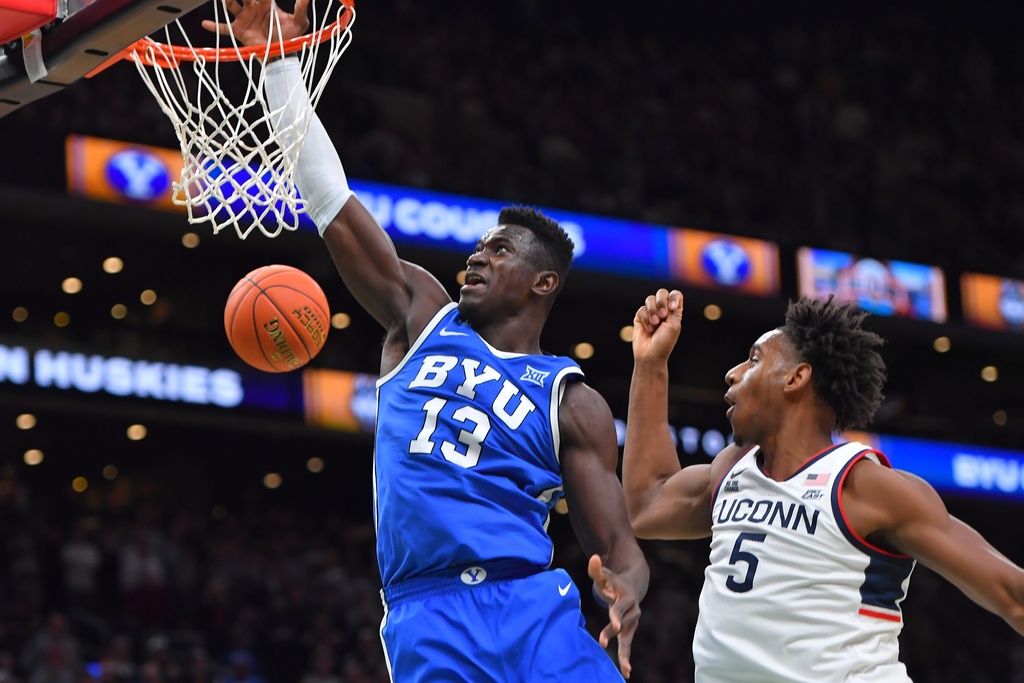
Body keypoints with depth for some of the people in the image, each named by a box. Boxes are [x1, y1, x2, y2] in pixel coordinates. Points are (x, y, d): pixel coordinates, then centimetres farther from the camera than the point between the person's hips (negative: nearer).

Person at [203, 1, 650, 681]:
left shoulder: (573, 401, 12)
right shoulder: (424, 317, 18)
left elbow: (619, 548, 8)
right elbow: (334, 205, 13)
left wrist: (625, 597, -17)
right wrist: (281, 66, 8)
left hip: (534, 609, -1)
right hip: (427, 622, 1)